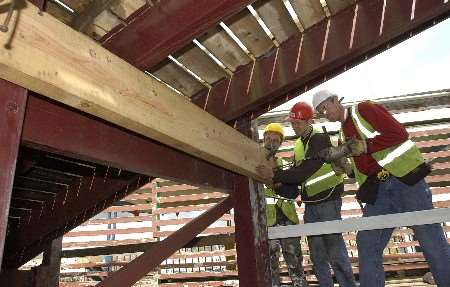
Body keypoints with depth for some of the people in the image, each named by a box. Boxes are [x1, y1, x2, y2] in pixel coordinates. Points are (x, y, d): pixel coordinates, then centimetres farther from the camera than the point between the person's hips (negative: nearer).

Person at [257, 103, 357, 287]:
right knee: (317, 255, 11)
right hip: (310, 205, 8)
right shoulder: (298, 145, 13)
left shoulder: (320, 139, -12)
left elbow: (305, 171, -23)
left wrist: (275, 175, -26)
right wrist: (281, 181, -5)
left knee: (335, 252, -4)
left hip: (327, 201, -7)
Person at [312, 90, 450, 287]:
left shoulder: (363, 110, 0)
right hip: (378, 190, 6)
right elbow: (361, 167, 12)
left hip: (406, 178, -6)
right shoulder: (344, 135, 19)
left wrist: (365, 146, -17)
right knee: (367, 242, 0)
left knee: (431, 238, 1)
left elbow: (399, 133, -11)